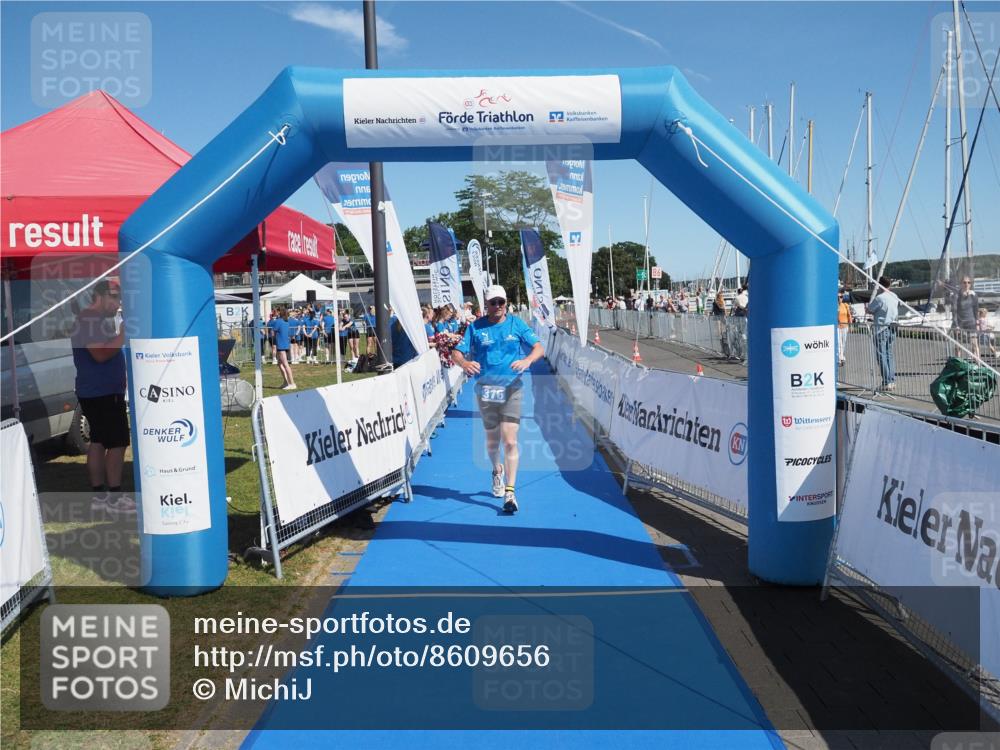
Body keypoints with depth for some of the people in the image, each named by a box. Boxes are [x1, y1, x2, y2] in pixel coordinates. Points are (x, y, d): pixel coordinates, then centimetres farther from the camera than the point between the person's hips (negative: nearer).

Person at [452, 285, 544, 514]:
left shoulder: (516, 324, 3)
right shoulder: (476, 327, 5)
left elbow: (539, 348, -3)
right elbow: (456, 353, 0)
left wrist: (527, 360, -25)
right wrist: (464, 363, -23)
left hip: (511, 389, -2)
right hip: (485, 389, 2)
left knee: (510, 441, -12)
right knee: (492, 439, 15)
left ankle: (510, 492, -9)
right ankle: (497, 471, 45)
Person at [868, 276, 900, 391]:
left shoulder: (879, 298, -17)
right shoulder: (895, 297, 5)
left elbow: (869, 309, -6)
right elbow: (896, 313, 16)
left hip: (881, 329, -7)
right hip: (892, 328, 7)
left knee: (882, 356, -3)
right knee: (890, 354, 13)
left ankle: (886, 382, -6)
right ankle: (892, 381, 14)